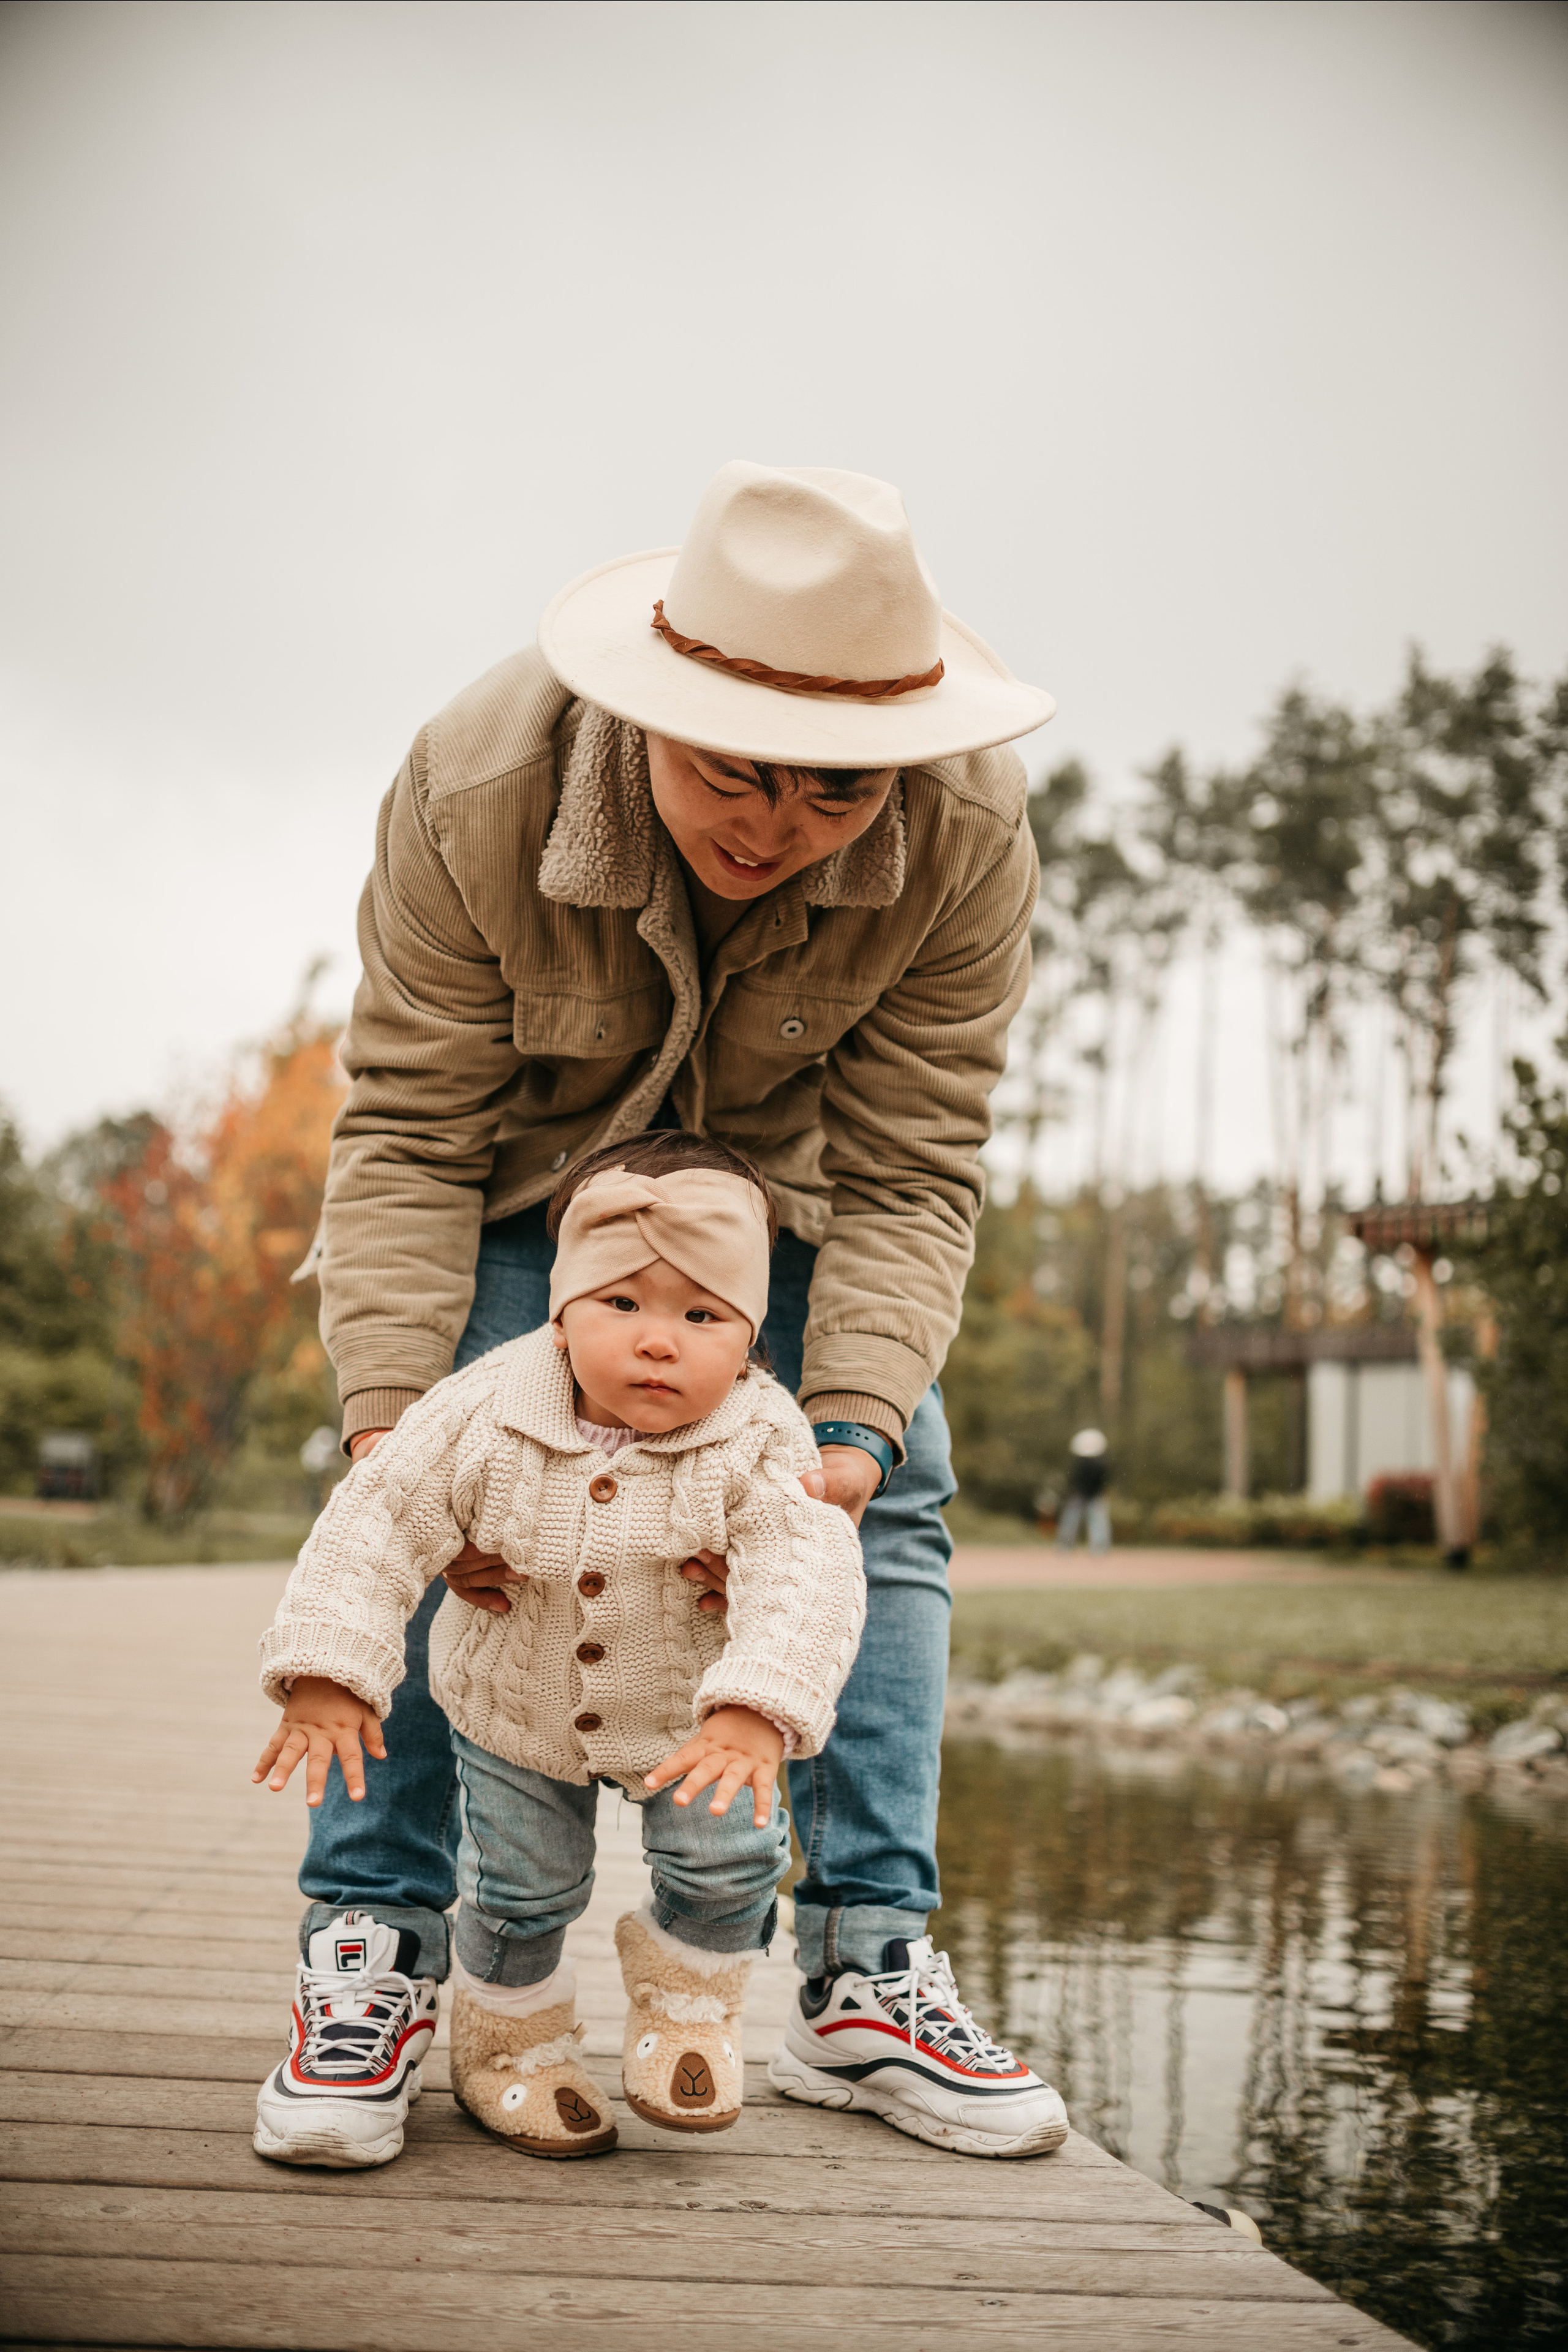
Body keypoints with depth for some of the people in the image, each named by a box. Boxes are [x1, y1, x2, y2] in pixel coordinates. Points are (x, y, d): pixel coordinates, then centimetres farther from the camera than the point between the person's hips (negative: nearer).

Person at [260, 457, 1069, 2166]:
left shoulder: (971, 831, -32)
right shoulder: (474, 786, -35)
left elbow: (909, 1174, -27)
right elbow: (406, 1133, -28)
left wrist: (846, 1426, -41)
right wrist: (392, 1413, -41)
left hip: (786, 1174, 2)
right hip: (524, 1156, -1)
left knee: (889, 1508, -8)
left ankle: (864, 1977, -2)